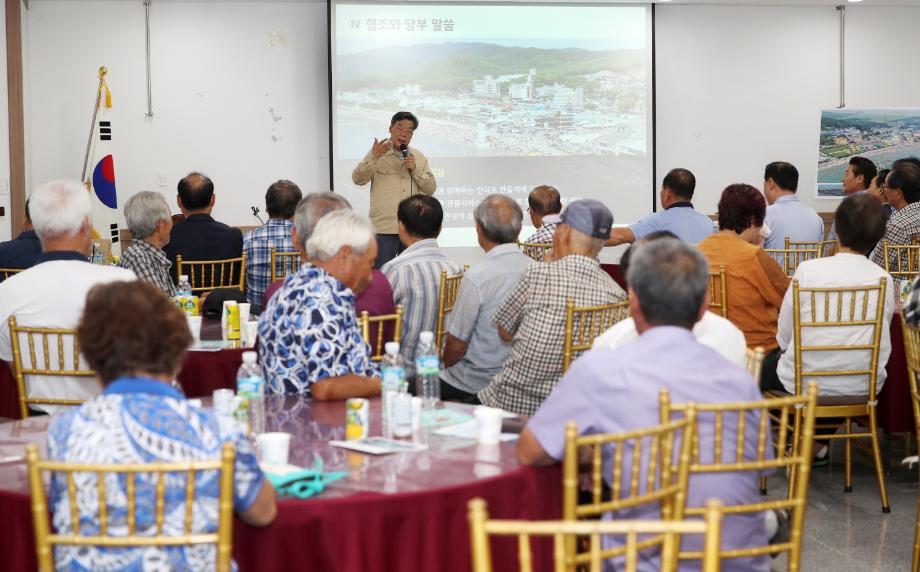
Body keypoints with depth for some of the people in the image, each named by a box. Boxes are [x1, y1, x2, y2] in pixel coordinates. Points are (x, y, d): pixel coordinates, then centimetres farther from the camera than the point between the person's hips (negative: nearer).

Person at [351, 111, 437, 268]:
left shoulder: (419, 157, 13)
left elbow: (431, 189, 9)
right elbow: (358, 179, -10)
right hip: (384, 228, -4)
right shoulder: (378, 153, 2)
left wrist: (415, 169, -7)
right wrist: (373, 157, -25)